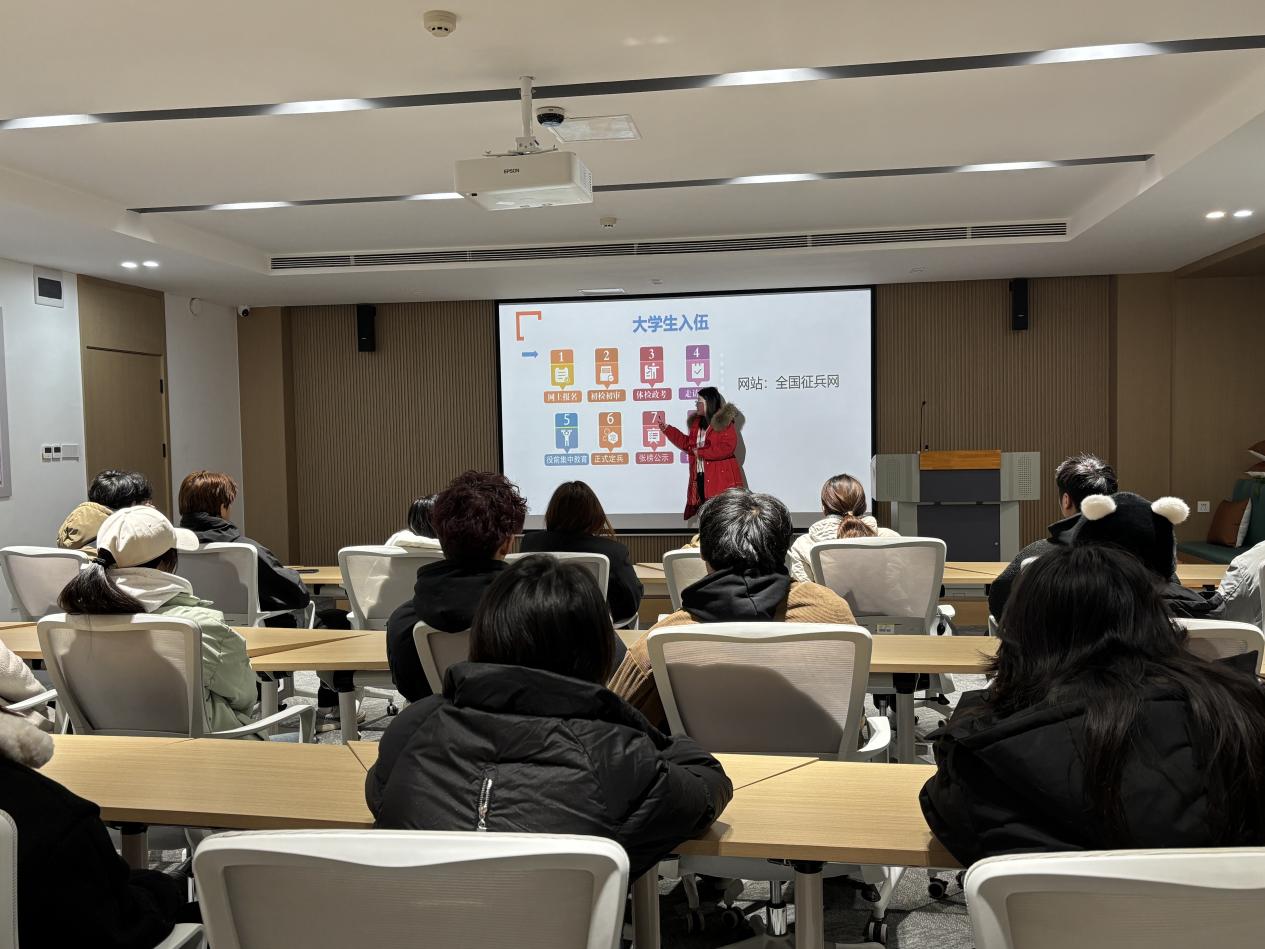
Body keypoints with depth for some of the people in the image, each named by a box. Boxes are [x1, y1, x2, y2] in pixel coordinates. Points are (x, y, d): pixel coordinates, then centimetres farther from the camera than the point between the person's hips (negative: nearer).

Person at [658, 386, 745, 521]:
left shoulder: (725, 422, -8)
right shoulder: (697, 422, 16)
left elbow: (727, 448, -19)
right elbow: (687, 443, 23)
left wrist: (701, 452, -14)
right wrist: (666, 427, 22)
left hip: (722, 479, -7)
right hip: (701, 478, 8)